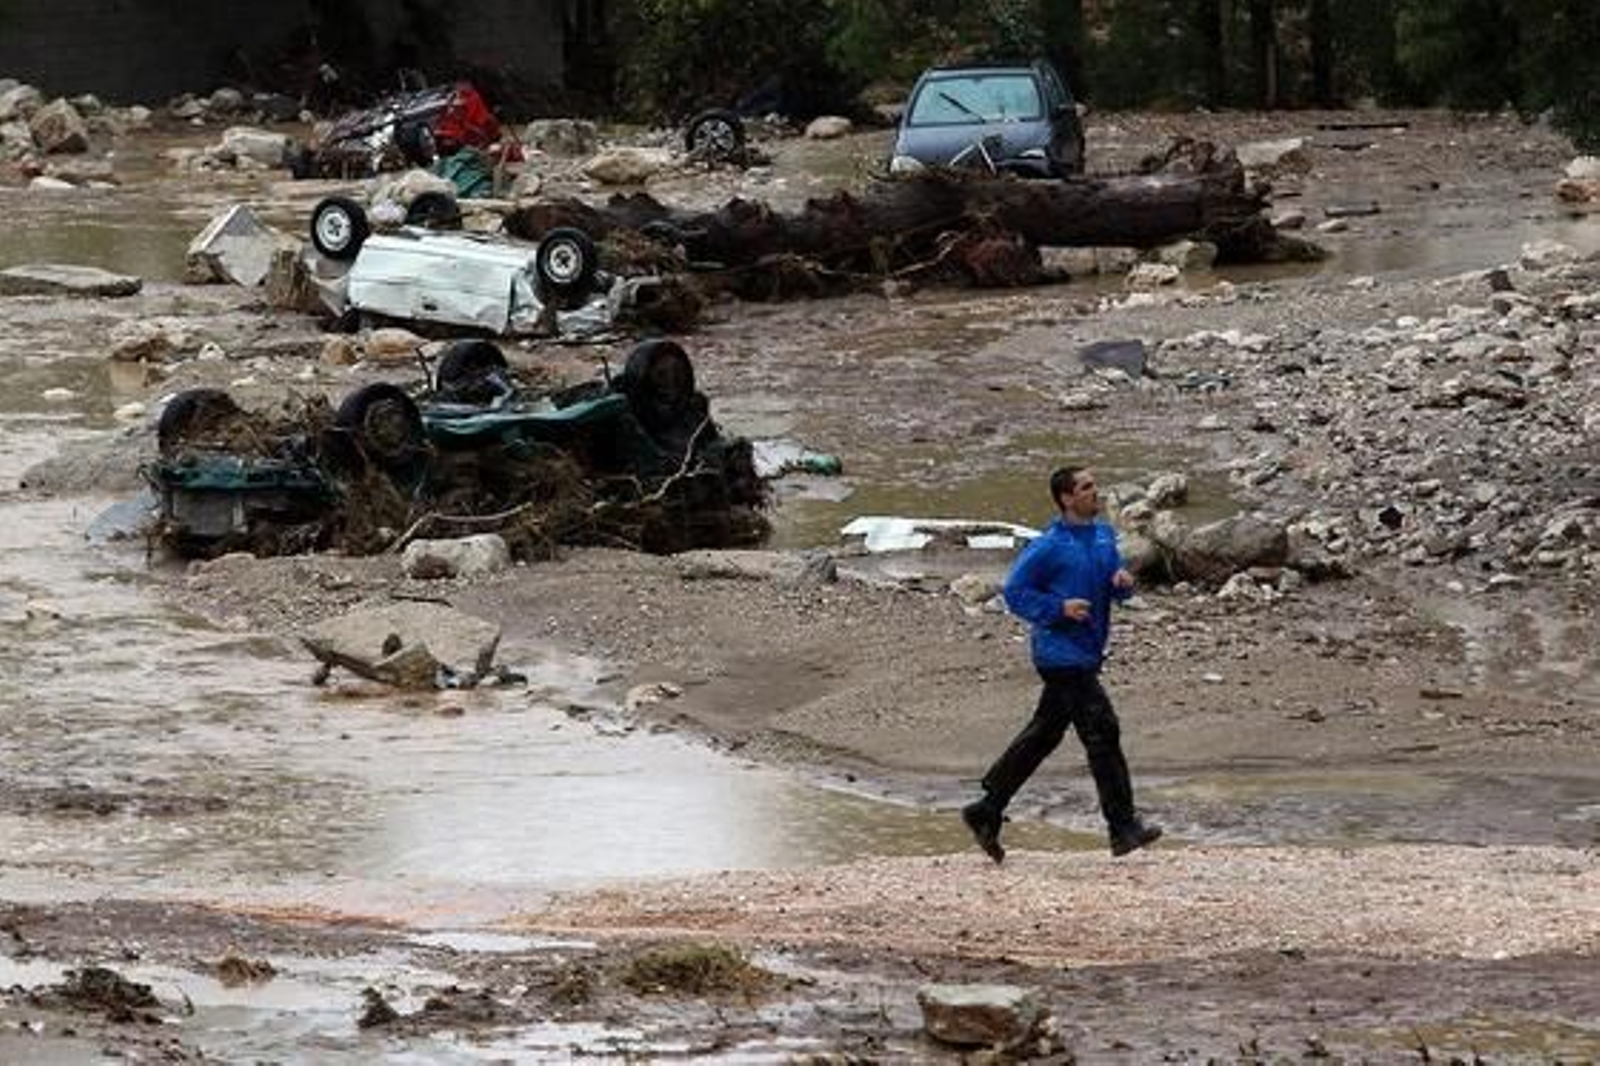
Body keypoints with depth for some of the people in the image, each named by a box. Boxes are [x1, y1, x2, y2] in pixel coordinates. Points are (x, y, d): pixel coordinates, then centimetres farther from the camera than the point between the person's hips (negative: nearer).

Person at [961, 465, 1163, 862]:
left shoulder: (1103, 535, 10)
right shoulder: (1049, 546, -13)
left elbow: (1115, 587, 17)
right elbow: (1015, 592, -9)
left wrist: (1124, 582, -6)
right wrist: (1060, 608, -20)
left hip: (1086, 656, 9)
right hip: (1063, 655, -9)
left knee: (1042, 736, 13)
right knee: (1102, 732, -9)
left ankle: (987, 813, 21)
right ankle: (1124, 828, -5)